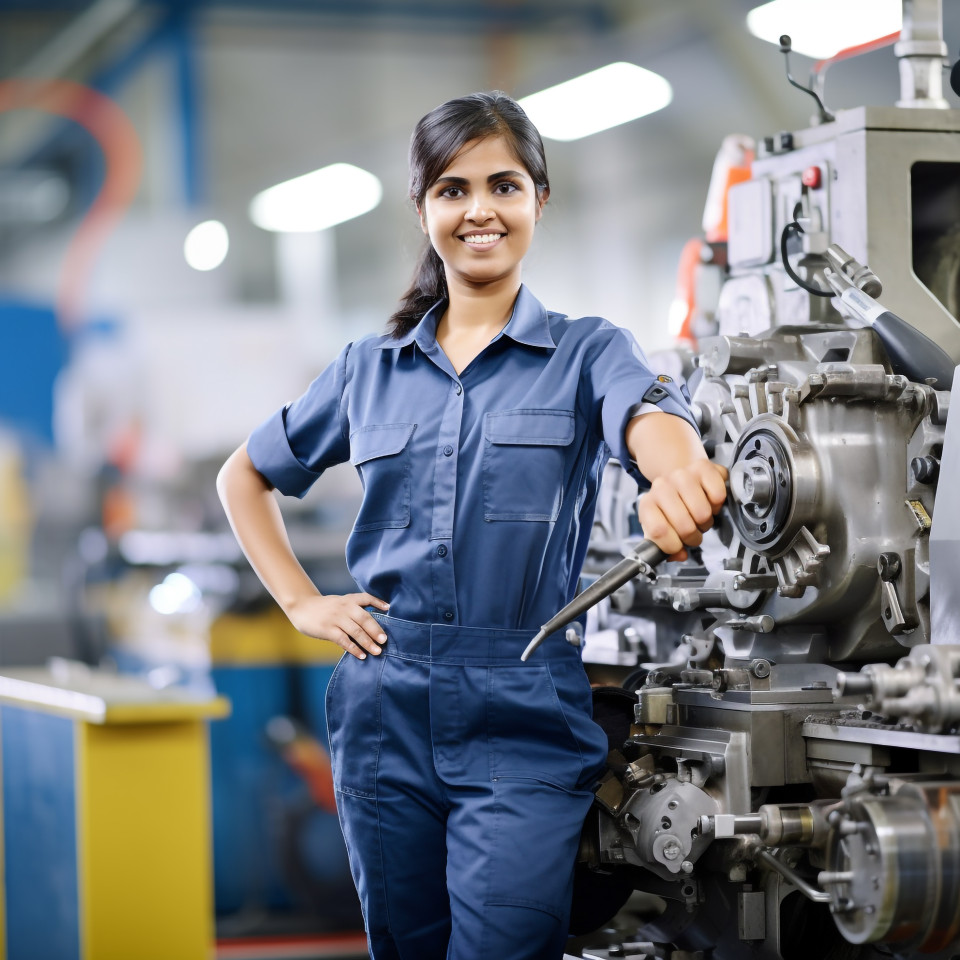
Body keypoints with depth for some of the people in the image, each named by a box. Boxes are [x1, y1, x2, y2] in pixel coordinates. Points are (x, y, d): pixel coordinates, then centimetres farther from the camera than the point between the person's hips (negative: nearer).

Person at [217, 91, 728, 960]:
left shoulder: (587, 353, 1)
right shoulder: (370, 369, 10)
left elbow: (649, 417, -23)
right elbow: (245, 475, 22)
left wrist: (682, 476, -48)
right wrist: (301, 601, 7)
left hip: (524, 727, -3)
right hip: (385, 722, 4)